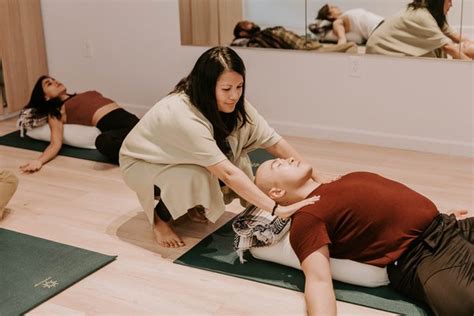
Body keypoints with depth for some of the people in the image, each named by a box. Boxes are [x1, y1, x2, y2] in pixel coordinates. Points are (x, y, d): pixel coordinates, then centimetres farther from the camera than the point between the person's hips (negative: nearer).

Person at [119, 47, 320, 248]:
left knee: (238, 162, -18)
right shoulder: (185, 117, -39)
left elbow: (273, 141, -15)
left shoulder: (234, 104, -19)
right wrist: (278, 209, -46)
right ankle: (160, 217, -5)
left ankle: (191, 205, 7)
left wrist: (317, 179, -21)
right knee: (196, 179, -35)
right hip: (142, 163, -6)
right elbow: (227, 173, -44)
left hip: (181, 160, 7)